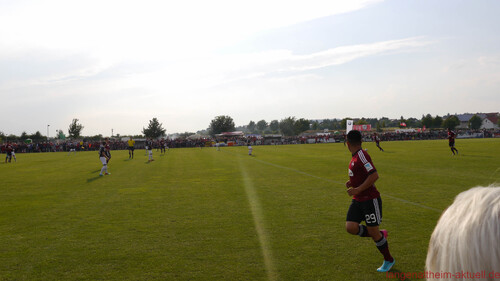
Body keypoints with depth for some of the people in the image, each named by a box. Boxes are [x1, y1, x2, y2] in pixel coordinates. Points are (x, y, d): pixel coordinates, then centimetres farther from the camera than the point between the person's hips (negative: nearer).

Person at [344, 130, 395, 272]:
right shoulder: (355, 157, 11)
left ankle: (389, 260, 23)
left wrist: (358, 189, -23)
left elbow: (374, 175, -26)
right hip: (357, 201, 8)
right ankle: (380, 234, 18)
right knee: (350, 227, -6)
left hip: (370, 199, -8)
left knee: (373, 232, 0)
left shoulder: (361, 155, -18)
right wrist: (352, 182, 10)